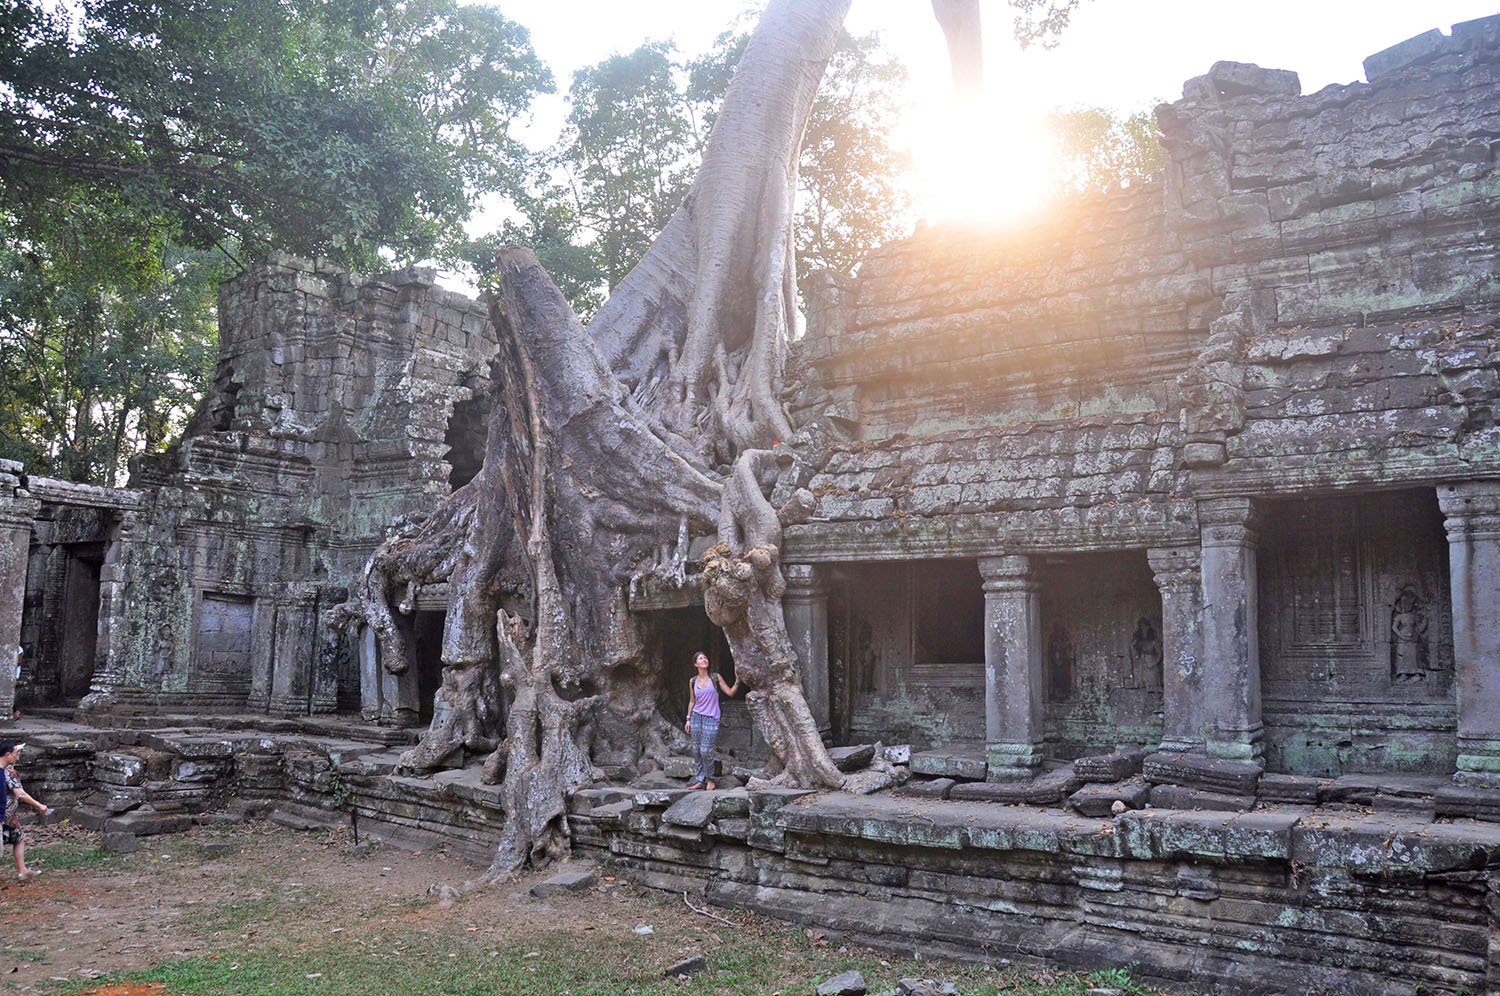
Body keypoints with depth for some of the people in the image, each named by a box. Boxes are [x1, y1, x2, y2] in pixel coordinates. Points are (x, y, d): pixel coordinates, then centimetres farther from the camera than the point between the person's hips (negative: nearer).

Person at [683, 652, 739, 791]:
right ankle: (699, 780, 12)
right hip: (696, 717, 3)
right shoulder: (693, 681, 6)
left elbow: (730, 693, 0)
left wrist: (737, 681, -14)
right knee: (696, 750, 2)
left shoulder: (716, 677, 0)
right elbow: (692, 701, 13)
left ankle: (710, 779, 7)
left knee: (706, 750, -10)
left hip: (711, 719, -3)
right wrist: (688, 719, 10)